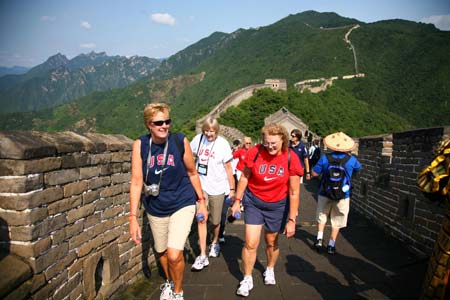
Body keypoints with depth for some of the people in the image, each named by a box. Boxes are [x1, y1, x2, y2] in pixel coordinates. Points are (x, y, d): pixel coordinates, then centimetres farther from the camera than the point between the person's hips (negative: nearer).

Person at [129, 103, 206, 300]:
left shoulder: (180, 141, -13)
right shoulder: (140, 145, -12)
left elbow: (192, 172, -1)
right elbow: (136, 181, -13)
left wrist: (201, 201, 4)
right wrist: (133, 217, -15)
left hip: (182, 204, -2)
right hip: (156, 209, 2)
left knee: (174, 255, -14)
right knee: (161, 252, 20)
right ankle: (169, 282, 52)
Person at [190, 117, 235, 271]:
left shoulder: (223, 144, -11)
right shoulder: (198, 139, -5)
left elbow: (228, 168, -5)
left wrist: (232, 189, -2)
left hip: (217, 187, -1)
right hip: (201, 185, 1)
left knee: (215, 221, 12)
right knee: (201, 218, -9)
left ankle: (215, 243, 42)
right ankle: (202, 256, -2)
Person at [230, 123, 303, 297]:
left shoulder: (291, 158, -18)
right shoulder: (255, 152, -17)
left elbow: (294, 193, -12)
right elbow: (244, 177, -1)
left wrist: (292, 220, -11)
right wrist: (237, 201, 3)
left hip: (277, 205, 0)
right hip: (253, 201, 0)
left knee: (272, 242, 17)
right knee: (250, 244, -2)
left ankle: (270, 270, 46)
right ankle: (247, 279, 20)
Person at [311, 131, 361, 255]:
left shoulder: (325, 158, -13)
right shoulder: (351, 159, -11)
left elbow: (315, 173, -8)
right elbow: (358, 169, 11)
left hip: (325, 193, 0)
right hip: (342, 195, 0)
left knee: (321, 216, 23)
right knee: (337, 221, 14)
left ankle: (319, 239, 17)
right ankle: (331, 245, 20)